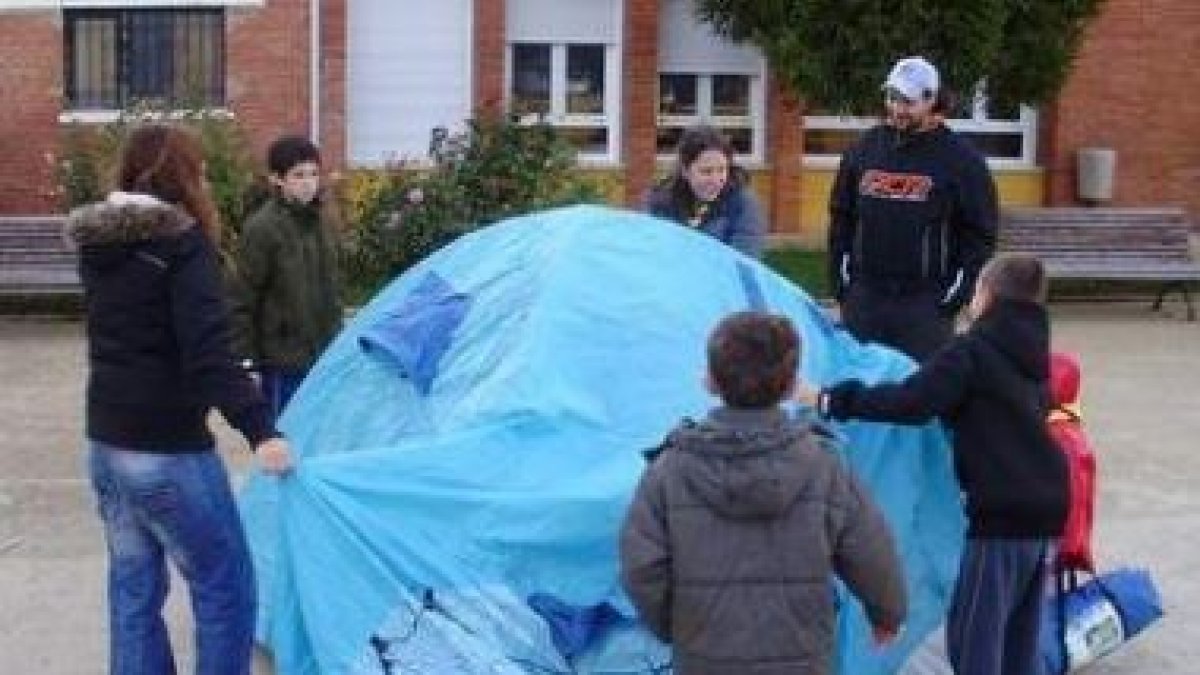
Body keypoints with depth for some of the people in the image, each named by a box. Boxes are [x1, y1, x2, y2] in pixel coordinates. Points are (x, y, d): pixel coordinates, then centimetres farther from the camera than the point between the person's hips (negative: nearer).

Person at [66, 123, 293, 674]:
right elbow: (206, 353, -26)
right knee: (224, 586, 3)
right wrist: (259, 428, -32)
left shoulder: (97, 244, 8)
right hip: (167, 449, -8)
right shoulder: (181, 243, -15)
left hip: (104, 441, 8)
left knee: (132, 585, 16)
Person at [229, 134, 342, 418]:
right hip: (283, 356, -6)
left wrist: (336, 333, 17)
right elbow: (242, 297, -12)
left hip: (324, 354, 7)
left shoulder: (323, 220, 7)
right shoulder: (262, 228, -14)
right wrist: (244, 355, -14)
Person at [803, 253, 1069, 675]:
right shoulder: (1031, 357, 14)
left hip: (1002, 515, -8)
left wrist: (832, 401, -20)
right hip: (1045, 512, 9)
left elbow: (912, 403, -22)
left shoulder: (971, 351, -11)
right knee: (1020, 641, 16)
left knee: (971, 636, -2)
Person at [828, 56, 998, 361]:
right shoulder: (865, 149, 8)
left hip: (927, 302, -4)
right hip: (863, 298, 4)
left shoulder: (960, 158, -3)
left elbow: (981, 233, -2)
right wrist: (841, 280, 8)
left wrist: (956, 293, -8)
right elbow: (841, 218, 14)